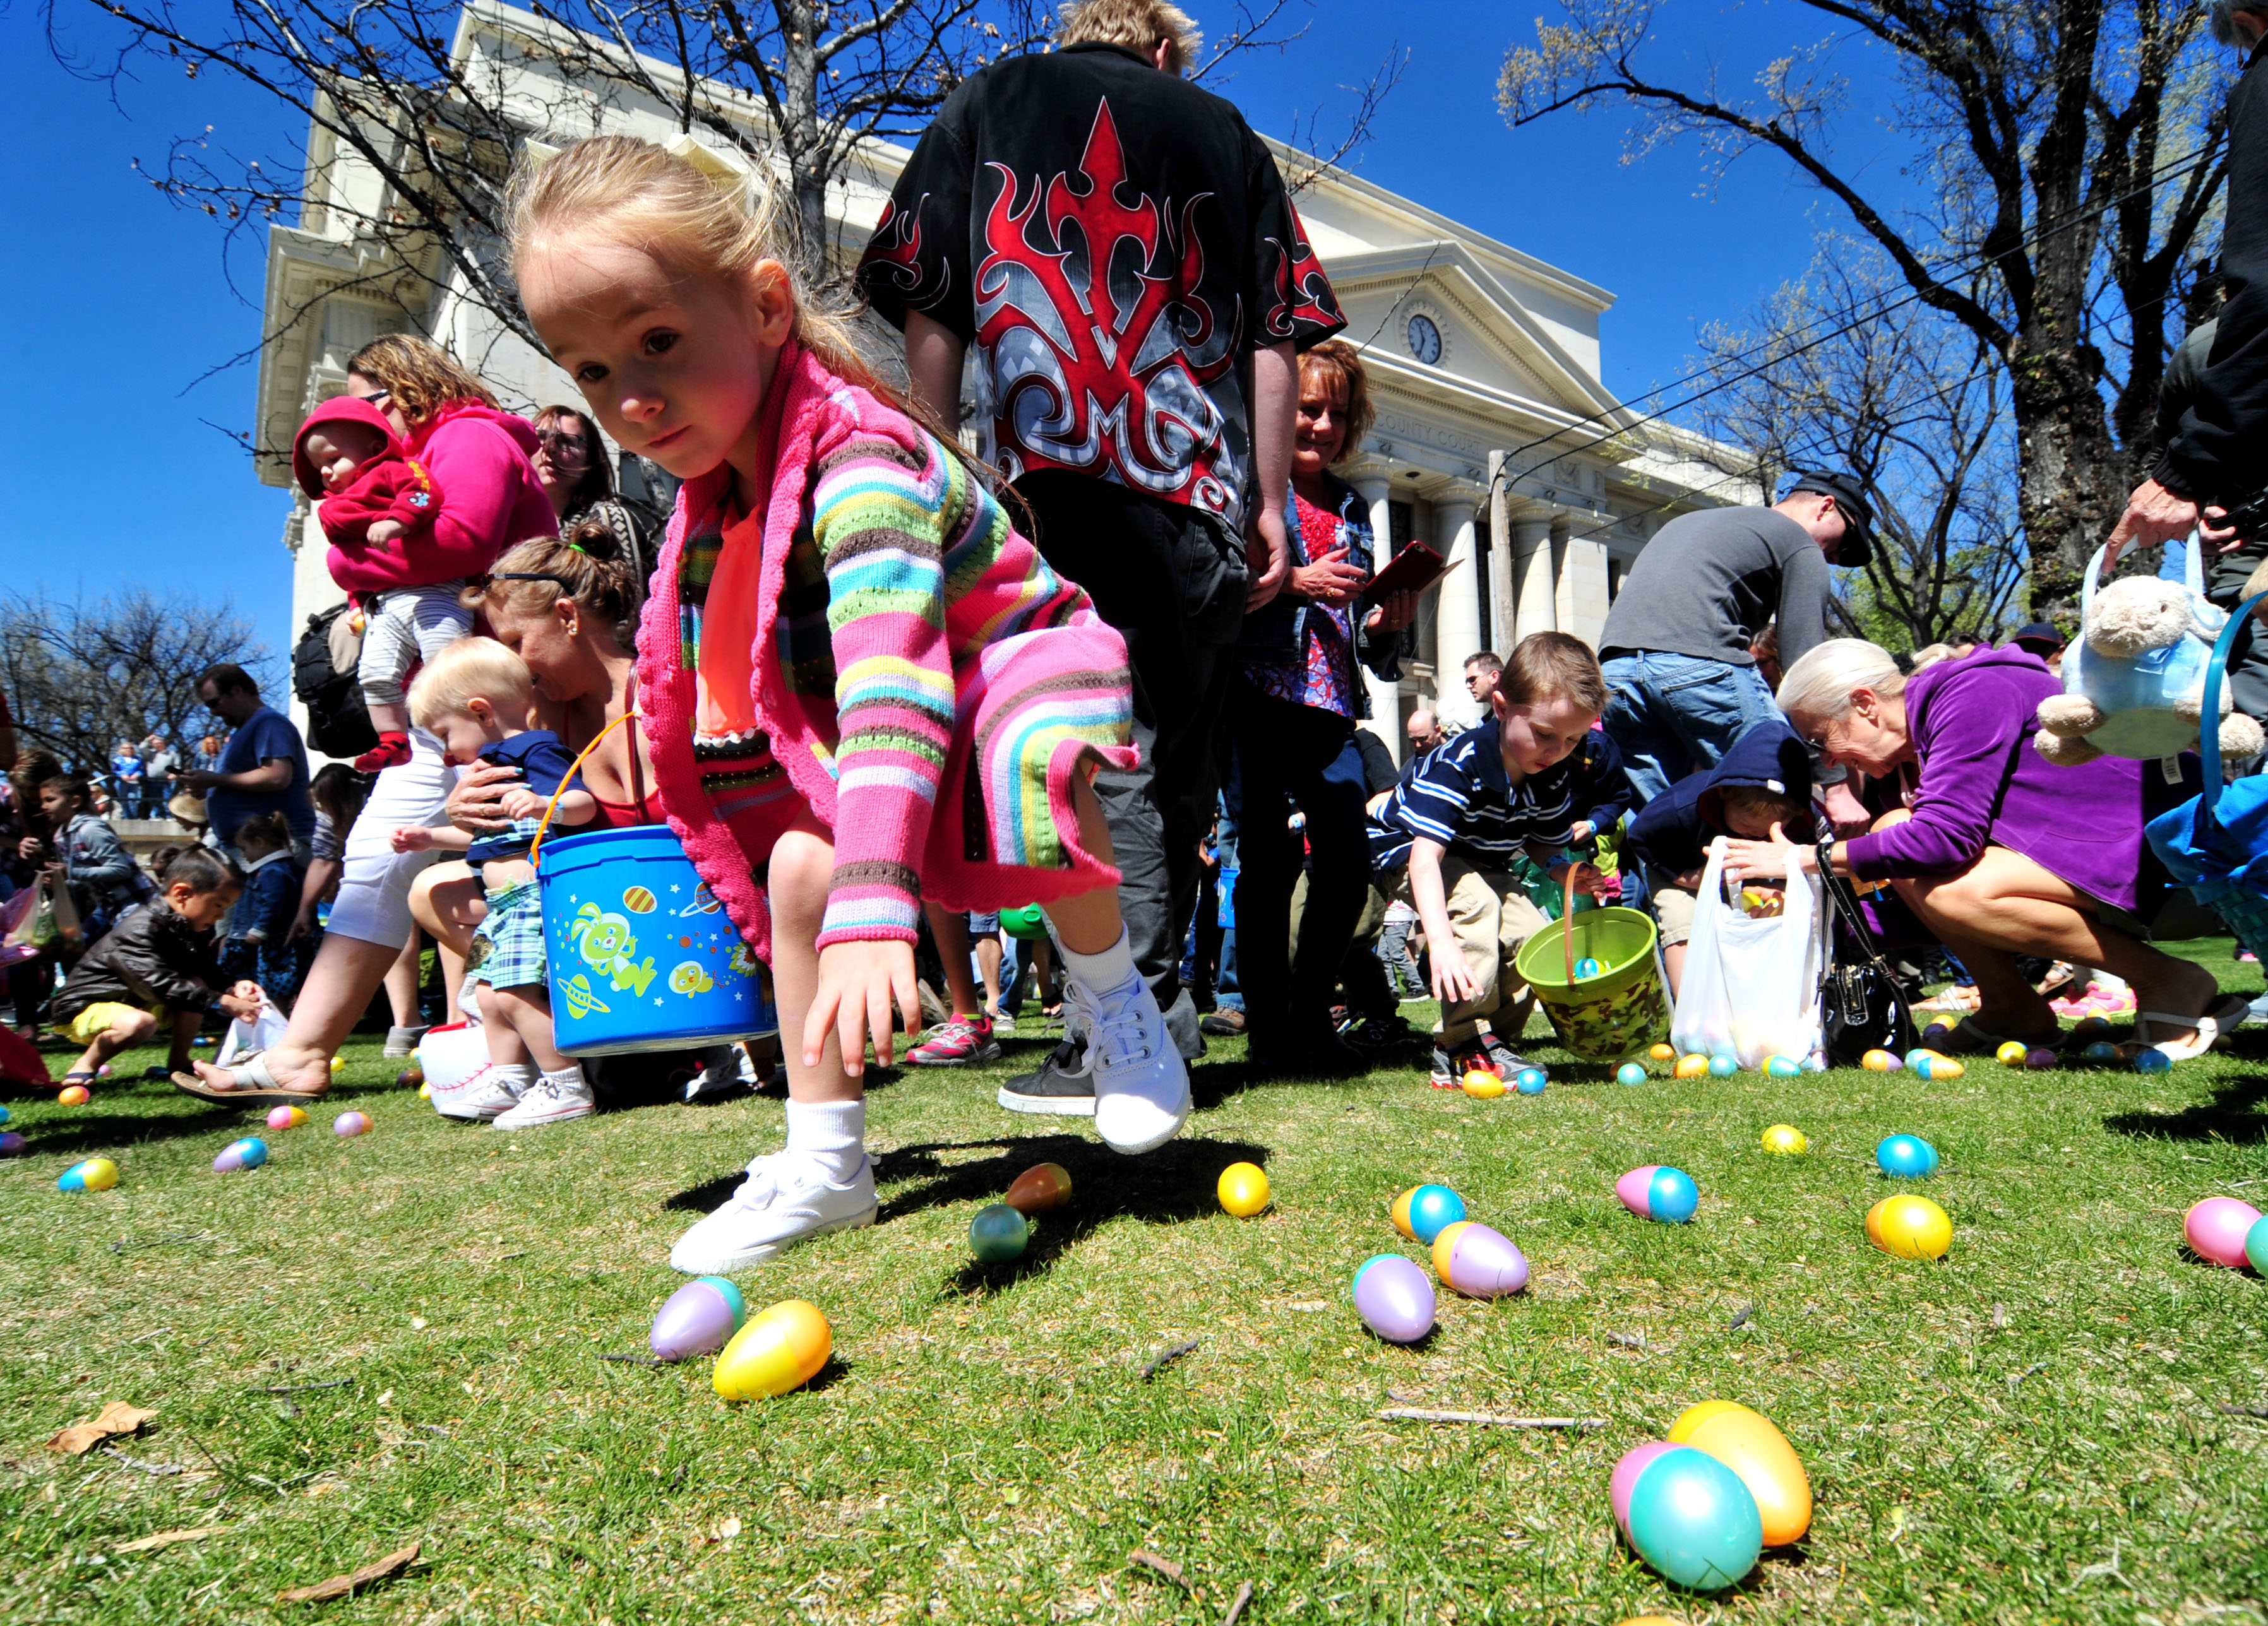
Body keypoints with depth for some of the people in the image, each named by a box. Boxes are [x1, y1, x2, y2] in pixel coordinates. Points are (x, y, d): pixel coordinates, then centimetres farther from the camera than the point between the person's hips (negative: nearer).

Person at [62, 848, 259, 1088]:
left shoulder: (193, 931, 1)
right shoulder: (139, 930, -27)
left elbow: (209, 975, 3)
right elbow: (161, 985, -36)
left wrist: (233, 989, -21)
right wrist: (225, 1003, -41)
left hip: (135, 1002, 9)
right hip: (85, 1006, -9)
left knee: (197, 985, -10)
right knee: (139, 1023, -37)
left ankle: (177, 1064, 0)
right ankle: (85, 1066, -9)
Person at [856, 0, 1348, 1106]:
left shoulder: (989, 100, 19)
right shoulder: (1224, 130, 23)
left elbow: (929, 309, 9)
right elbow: (1277, 339, 14)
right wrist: (1269, 504, 14)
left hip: (1060, 482, -3)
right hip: (1206, 495, 3)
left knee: (1103, 754, -8)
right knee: (1175, 752, 9)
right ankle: (1162, 1002, 14)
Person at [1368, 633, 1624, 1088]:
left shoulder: (1558, 776, -14)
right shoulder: (1459, 764, -36)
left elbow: (1539, 843, 3)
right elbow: (1426, 854, -42)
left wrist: (1565, 870, -22)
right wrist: (1442, 942, -54)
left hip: (1485, 866, 7)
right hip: (1404, 849, -7)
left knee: (1533, 935, -11)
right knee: (1475, 904, -32)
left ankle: (1495, 1035, 10)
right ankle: (1463, 1046, -22)